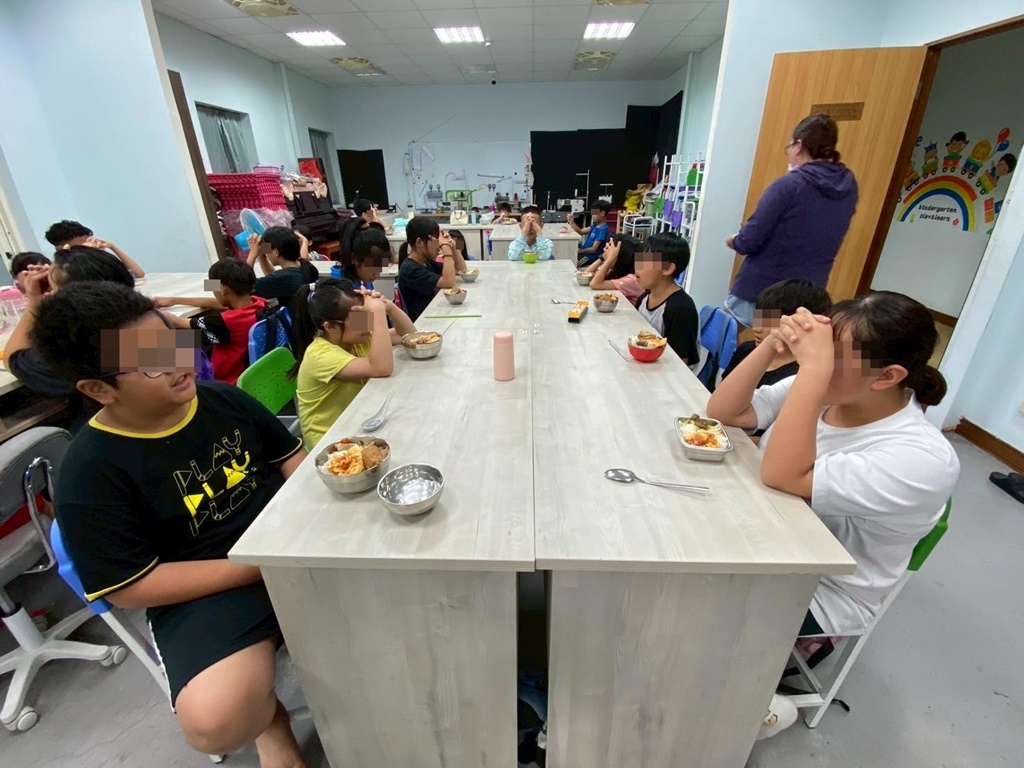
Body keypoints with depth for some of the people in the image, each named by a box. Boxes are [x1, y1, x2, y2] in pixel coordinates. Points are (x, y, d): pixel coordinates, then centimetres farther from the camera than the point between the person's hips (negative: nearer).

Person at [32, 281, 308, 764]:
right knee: (217, 720, -29)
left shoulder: (222, 397, 0)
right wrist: (261, 562, -19)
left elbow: (290, 456, 10)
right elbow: (131, 588, -12)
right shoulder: (90, 472, -12)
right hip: (203, 592, -3)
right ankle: (268, 715, 10)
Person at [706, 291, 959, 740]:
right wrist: (772, 346, -22)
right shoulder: (818, 390, -9)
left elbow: (780, 478, -39)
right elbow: (721, 412, -10)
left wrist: (813, 367, -41)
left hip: (819, 594, -6)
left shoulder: (922, 460, -27)